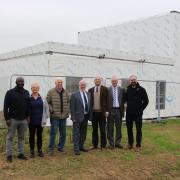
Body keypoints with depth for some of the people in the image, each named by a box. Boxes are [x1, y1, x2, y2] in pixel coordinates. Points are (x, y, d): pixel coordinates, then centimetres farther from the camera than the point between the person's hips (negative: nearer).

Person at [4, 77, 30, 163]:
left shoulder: (26, 93, 9)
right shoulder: (10, 92, -5)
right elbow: (6, 106, -7)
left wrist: (28, 116, 7)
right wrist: (7, 118, -12)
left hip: (23, 120, 4)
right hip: (13, 119, -4)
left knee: (21, 137, 11)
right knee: (10, 137, 2)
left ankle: (21, 153, 19)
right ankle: (9, 155, 8)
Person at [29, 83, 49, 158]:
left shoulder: (42, 99, 1)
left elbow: (46, 108, 5)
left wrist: (45, 118, 1)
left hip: (40, 121, 1)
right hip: (31, 121, -1)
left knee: (39, 135, 11)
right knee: (32, 136, 8)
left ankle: (40, 150, 22)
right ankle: (32, 151, 19)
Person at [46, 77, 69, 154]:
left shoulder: (65, 92, 9)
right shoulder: (51, 92, -4)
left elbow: (68, 101, 17)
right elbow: (47, 102, -3)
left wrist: (67, 110, 5)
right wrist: (51, 110, -12)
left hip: (64, 116, 5)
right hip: (54, 116, -5)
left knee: (63, 133, 11)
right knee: (53, 133, -2)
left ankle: (60, 147, 26)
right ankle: (51, 149, 8)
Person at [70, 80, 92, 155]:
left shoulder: (88, 94, 10)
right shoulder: (75, 95, -7)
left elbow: (89, 105, 14)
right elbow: (72, 107, -9)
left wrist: (89, 116, 8)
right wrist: (73, 117, -13)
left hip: (86, 116, 6)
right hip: (78, 117, -6)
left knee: (83, 133, 16)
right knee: (76, 134, -1)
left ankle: (81, 146, 29)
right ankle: (76, 149, 5)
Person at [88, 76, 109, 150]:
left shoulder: (105, 89, 2)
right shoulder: (90, 90, 9)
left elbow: (107, 100, -1)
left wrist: (106, 111, -7)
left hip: (102, 112, -2)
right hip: (93, 112, 2)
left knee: (103, 130, 3)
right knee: (94, 130, 9)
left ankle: (103, 145, 11)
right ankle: (95, 145, 18)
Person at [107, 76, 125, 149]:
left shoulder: (122, 89, 6)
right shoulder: (107, 90, -1)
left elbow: (123, 100, 9)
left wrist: (122, 109, 0)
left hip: (119, 110, 2)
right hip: (111, 110, -2)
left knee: (118, 127, 8)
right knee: (110, 128, 4)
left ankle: (118, 142, 18)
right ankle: (111, 143, 13)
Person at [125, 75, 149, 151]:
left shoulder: (141, 89, -4)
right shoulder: (127, 89, 3)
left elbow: (146, 101, 2)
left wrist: (141, 109, 1)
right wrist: (129, 107, 8)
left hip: (138, 113, -3)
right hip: (129, 113, 3)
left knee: (138, 129, 1)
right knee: (129, 128, 10)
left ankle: (138, 145, 9)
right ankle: (130, 144, 24)